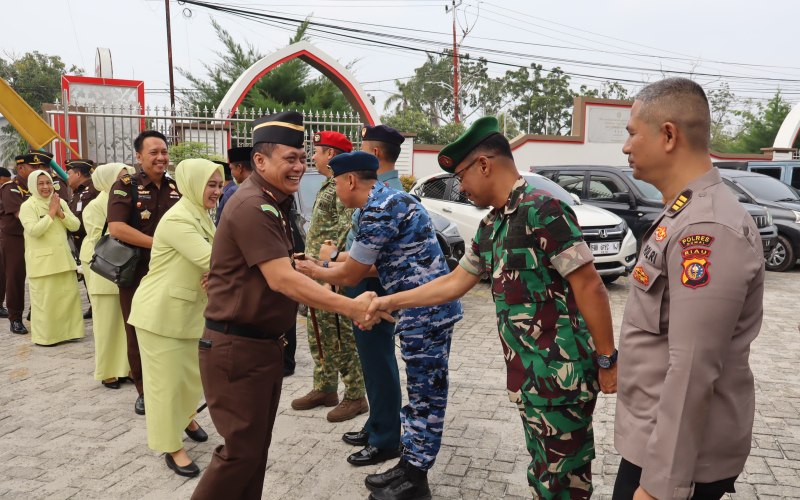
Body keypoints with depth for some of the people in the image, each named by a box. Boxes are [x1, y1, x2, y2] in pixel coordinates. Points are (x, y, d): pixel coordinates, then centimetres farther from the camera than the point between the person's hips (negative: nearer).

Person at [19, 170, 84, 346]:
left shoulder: (60, 203, 12)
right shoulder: (28, 206, -5)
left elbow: (75, 225, 4)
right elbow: (33, 230, -19)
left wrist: (60, 212, -9)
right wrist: (51, 213, -14)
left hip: (64, 257, 5)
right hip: (42, 261, -5)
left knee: (70, 294, 6)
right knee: (44, 299, -1)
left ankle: (68, 330, 19)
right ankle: (44, 336, 11)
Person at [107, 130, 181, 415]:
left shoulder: (177, 189, 8)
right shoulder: (125, 186, -5)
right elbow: (116, 227, -17)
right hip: (137, 274, -3)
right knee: (138, 334, 7)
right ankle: (144, 390, 22)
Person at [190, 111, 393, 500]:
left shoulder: (273, 203, 14)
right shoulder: (253, 207, -20)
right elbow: (282, 280, -26)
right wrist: (351, 308, -27)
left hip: (265, 343, 10)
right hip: (236, 347, -10)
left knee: (257, 446, 17)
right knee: (242, 451, -2)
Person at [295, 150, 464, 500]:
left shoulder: (378, 211, -18)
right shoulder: (388, 199, 15)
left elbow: (350, 277, -11)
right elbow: (377, 266, 19)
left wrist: (314, 271, 7)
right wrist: (329, 265, 18)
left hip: (426, 311, -11)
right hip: (428, 308, 11)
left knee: (425, 394, 0)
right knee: (422, 390, 16)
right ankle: (410, 466, 28)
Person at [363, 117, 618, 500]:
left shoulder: (542, 210, -16)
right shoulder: (491, 226, 13)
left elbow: (589, 287, -17)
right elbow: (455, 283, 20)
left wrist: (607, 362, -15)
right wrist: (389, 302, 20)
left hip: (559, 374, -8)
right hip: (526, 375, 9)